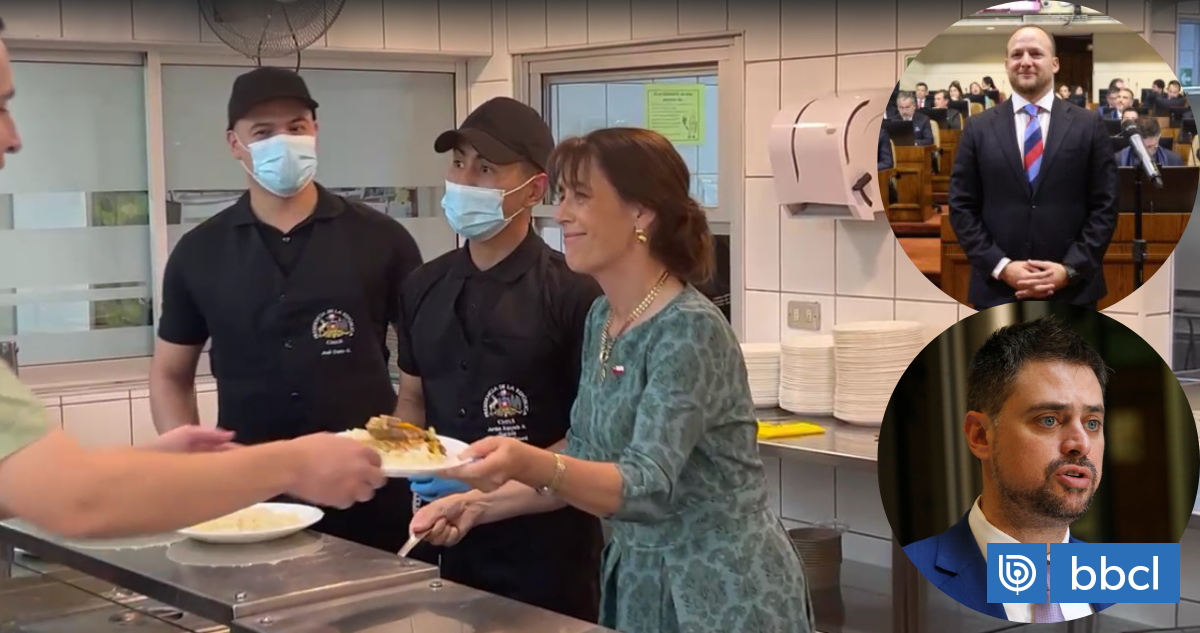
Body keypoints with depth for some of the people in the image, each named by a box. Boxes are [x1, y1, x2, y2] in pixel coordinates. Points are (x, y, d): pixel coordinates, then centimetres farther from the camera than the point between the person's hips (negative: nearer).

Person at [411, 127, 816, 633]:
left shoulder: (691, 330, -21)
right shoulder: (601, 318, 4)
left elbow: (649, 486, -29)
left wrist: (530, 465, -43)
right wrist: (483, 502, -2)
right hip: (637, 583, 8)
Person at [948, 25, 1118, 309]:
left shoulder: (1089, 126, 5)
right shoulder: (979, 128, 6)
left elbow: (1105, 206, 2)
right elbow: (961, 207, 3)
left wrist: (1070, 269, -10)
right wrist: (1001, 266, -9)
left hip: (1072, 289, 0)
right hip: (997, 290, 0)